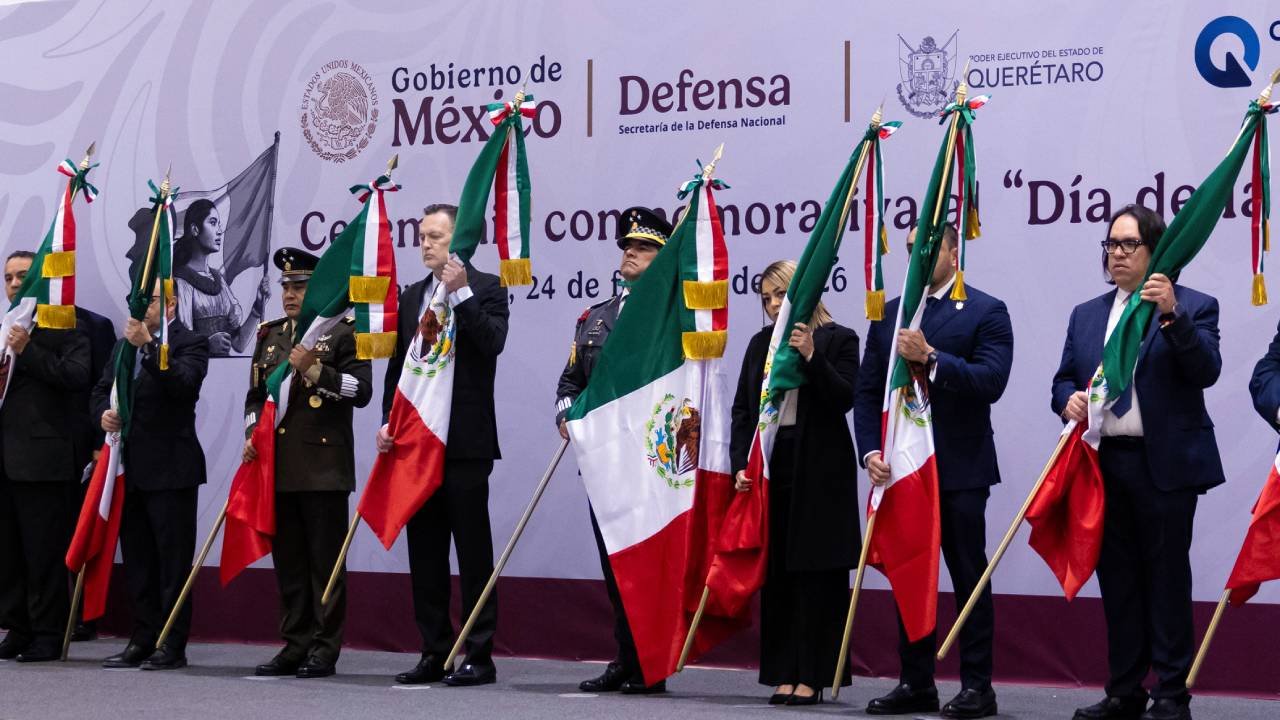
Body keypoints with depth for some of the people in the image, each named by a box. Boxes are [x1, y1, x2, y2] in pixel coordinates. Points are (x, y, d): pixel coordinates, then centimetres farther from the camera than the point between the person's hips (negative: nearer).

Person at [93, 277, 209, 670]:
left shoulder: (190, 343, -5)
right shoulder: (124, 345, 17)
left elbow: (182, 384, -22)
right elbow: (101, 390, 19)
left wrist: (148, 346, -30)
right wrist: (104, 413, -3)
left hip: (170, 470, -7)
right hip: (130, 469, 7)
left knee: (173, 561, -3)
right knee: (137, 561, 12)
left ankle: (172, 646, 0)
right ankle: (143, 641, 19)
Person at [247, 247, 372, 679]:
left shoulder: (343, 332, -1)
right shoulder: (270, 336, 17)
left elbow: (361, 390, -10)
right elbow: (256, 395, 21)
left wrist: (313, 370, -17)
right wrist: (252, 433, 4)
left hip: (324, 469, -6)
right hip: (278, 468, 6)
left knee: (325, 561, -2)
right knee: (288, 560, 8)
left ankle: (325, 649, 1)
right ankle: (295, 645, 15)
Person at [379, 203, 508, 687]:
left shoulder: (486, 289, -1)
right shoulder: (410, 296, 15)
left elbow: (493, 343, -18)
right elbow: (396, 366, 16)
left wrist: (461, 293, -19)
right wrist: (389, 421, 5)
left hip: (465, 442, -6)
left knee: (473, 551, -3)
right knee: (424, 552, 9)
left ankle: (479, 655, 1)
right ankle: (434, 652, 16)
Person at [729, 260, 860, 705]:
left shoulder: (838, 339, 0)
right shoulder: (760, 344, 14)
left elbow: (844, 398, -11)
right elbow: (742, 409, 13)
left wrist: (811, 355, -20)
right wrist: (740, 464, 2)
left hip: (820, 472, -5)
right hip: (770, 469, 5)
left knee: (817, 574, -3)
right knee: (776, 574, 4)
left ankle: (813, 675, 0)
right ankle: (784, 673, 8)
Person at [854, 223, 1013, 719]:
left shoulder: (985, 312, -2)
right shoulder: (889, 315, 12)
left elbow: (992, 380, -16)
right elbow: (867, 391, 10)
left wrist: (931, 358, -25)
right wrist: (871, 450, -4)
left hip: (960, 472, -5)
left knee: (969, 579, 0)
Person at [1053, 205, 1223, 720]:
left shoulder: (1193, 307, 0)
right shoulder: (1086, 315, 16)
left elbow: (1206, 371, -13)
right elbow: (1064, 378, 18)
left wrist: (1173, 315, -25)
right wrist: (1069, 400, -5)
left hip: (1165, 465, -5)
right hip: (1104, 463, 5)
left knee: (1167, 579, -2)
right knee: (1117, 581, 9)